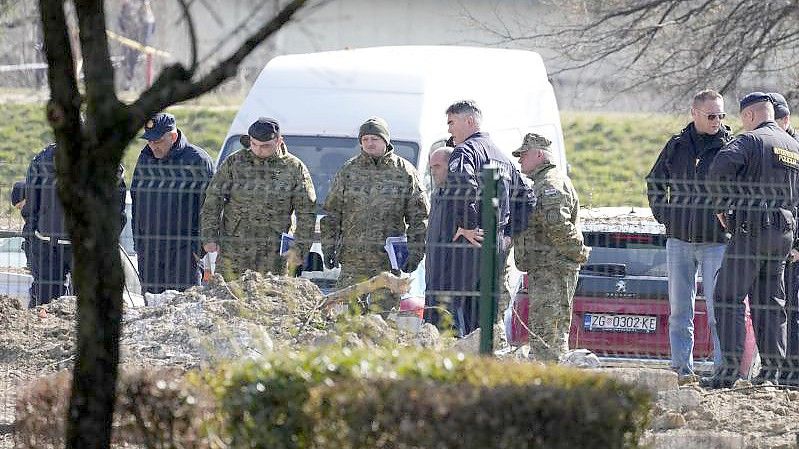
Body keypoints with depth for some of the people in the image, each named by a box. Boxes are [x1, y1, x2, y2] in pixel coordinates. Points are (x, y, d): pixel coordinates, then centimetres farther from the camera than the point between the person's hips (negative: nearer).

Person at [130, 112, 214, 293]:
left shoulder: (197, 160, -6)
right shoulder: (145, 159, 11)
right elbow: (136, 202, 19)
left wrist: (199, 248, -9)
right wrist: (138, 243, 14)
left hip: (183, 250, -5)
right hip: (149, 250, 5)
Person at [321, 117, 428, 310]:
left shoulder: (405, 172, 4)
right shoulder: (348, 171, 9)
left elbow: (419, 218, 4)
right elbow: (332, 213, 13)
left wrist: (414, 252, -3)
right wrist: (328, 246, 5)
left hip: (388, 263, -2)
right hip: (353, 261, 2)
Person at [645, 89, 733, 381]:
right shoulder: (677, 146, 7)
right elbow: (655, 182, 21)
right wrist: (663, 215, 10)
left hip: (716, 242, -3)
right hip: (679, 239, 3)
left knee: (717, 310, -5)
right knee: (679, 309, 5)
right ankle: (682, 367, 10)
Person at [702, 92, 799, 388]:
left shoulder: (751, 141, -7)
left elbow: (720, 168, -22)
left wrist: (724, 206, -10)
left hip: (752, 230, -7)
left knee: (729, 297, -5)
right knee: (770, 302, 11)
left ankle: (729, 368, -13)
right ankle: (771, 371, 7)